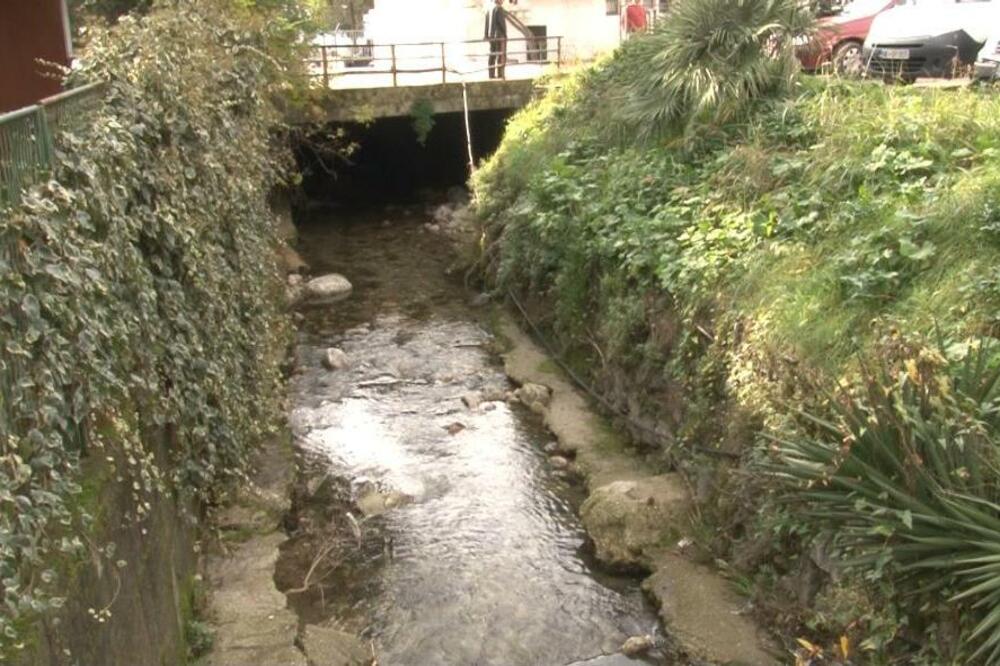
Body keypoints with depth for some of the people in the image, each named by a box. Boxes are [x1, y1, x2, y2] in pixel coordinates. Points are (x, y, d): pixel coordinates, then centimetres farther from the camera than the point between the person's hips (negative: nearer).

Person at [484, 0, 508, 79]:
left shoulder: (489, 10, 13)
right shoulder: (499, 8, -10)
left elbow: (487, 23, 11)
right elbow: (501, 22, -16)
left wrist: (486, 35, 11)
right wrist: (505, 34, -9)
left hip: (491, 36, 8)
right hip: (499, 35, -8)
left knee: (492, 55, 8)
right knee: (501, 55, -7)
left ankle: (491, 74, 7)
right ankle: (500, 74, -11)